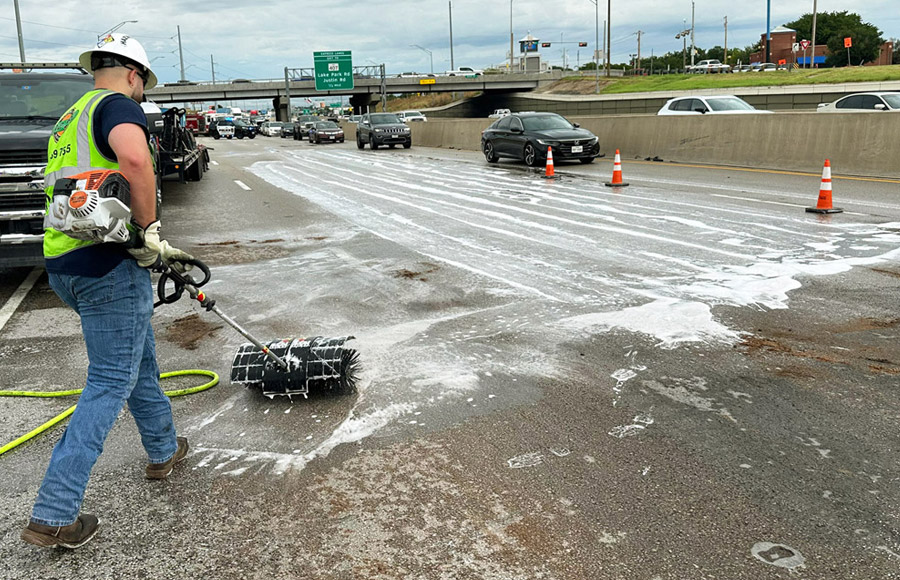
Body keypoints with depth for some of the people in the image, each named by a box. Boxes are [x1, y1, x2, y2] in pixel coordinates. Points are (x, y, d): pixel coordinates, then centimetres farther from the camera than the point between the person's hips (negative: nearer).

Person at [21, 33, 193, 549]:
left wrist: (155, 249, 28)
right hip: (106, 263, -9)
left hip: (63, 264, 9)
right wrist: (149, 228, -18)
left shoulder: (70, 119, 24)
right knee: (111, 383, -3)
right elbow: (135, 159, -31)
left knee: (140, 358, 23)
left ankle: (164, 451, 39)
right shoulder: (118, 105, -7)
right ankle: (53, 516, 0)